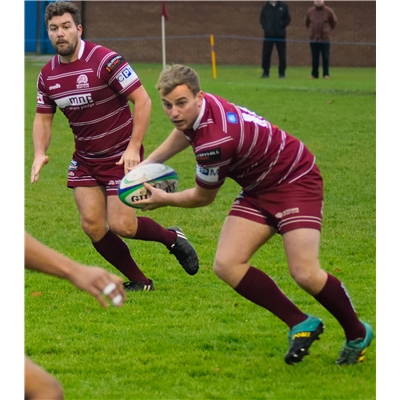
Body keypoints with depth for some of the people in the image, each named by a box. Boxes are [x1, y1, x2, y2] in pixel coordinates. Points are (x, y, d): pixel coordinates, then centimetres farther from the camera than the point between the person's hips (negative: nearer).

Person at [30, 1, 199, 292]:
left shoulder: (105, 61, -20)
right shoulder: (48, 75, 0)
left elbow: (143, 100, -19)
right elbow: (43, 118, 10)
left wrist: (134, 148, -23)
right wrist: (40, 154, -9)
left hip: (121, 156, -6)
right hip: (85, 158, 6)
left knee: (120, 225, -11)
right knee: (92, 224, -5)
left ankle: (172, 238, 20)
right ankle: (139, 282, 13)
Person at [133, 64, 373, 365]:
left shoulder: (215, 140, -33)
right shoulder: (194, 110, -7)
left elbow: (203, 198, -14)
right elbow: (184, 132, 23)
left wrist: (163, 200, 0)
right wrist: (147, 164, 23)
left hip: (295, 180, -9)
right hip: (259, 190, 9)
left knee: (305, 274, -23)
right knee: (227, 265, -8)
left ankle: (357, 334, 4)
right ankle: (301, 325, 5)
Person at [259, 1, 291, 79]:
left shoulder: (283, 6, 0)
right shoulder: (266, 6, 4)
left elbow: (287, 19, 2)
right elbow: (262, 17, 10)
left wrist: (282, 26, -10)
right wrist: (265, 26, -4)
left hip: (280, 34, -1)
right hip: (268, 34, 1)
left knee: (282, 54, 1)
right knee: (266, 54, 1)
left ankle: (281, 72, 9)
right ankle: (265, 72, 10)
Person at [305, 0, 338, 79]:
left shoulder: (328, 11, -1)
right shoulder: (310, 11, 5)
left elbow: (334, 22, 11)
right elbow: (307, 23, 20)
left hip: (325, 38, -2)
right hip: (313, 39, 2)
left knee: (325, 57, -2)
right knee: (314, 58, 4)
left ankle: (326, 74, 4)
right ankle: (314, 74, 10)